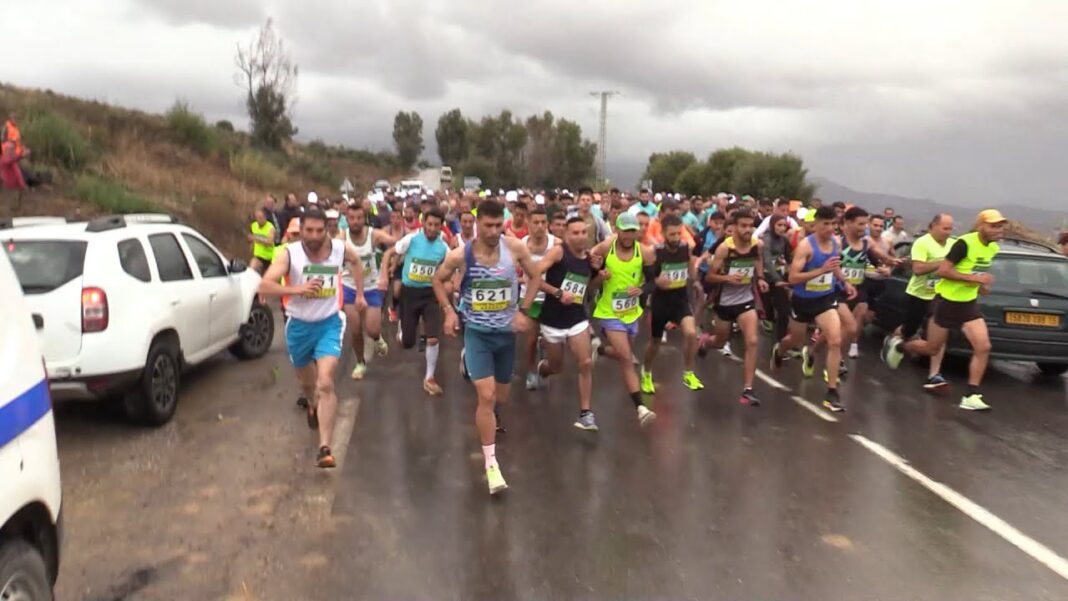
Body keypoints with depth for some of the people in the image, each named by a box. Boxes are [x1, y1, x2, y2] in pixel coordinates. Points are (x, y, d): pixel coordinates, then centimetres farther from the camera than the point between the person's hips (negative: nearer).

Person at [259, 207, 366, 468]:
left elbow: (357, 262, 17)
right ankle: (313, 406, 60)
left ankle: (325, 449, -18)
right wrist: (298, 289, -39)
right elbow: (264, 286, -27)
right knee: (307, 381, 22)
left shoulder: (339, 248, -8)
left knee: (326, 383, -18)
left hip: (329, 323, 0)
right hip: (299, 325, 1)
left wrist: (359, 294, 17)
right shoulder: (289, 253, -17)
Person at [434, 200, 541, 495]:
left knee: (501, 396, 17)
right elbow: (438, 281, 5)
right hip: (476, 332, -2)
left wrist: (523, 310, -5)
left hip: (506, 332, 2)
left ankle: (490, 421, 55)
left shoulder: (515, 248, -13)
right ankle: (491, 463, -4)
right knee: (486, 395, -15)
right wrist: (449, 310, -8)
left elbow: (536, 276, 3)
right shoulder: (460, 255, -14)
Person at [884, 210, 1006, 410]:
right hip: (947, 301, -6)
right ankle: (897, 346, 37)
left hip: (969, 303, 6)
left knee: (983, 347, -9)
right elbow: (942, 271, -24)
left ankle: (971, 396, -3)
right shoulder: (965, 243, -22)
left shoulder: (993, 248, 4)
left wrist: (981, 284, 5)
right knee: (932, 348, 7)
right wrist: (974, 278, -27)